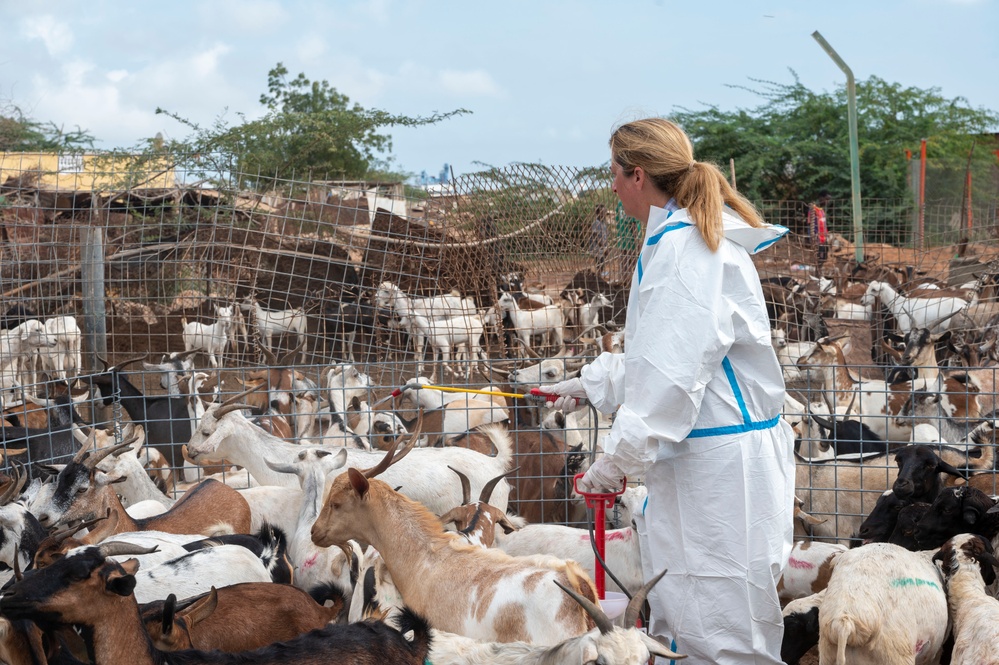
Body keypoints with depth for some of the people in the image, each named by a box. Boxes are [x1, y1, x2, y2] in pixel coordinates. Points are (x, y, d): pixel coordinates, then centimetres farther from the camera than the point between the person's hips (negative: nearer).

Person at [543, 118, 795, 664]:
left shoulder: (684, 246, -16)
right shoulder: (684, 239, 17)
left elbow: (673, 370, -22)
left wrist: (619, 457, -18)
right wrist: (591, 383, 35)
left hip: (716, 464, -11)